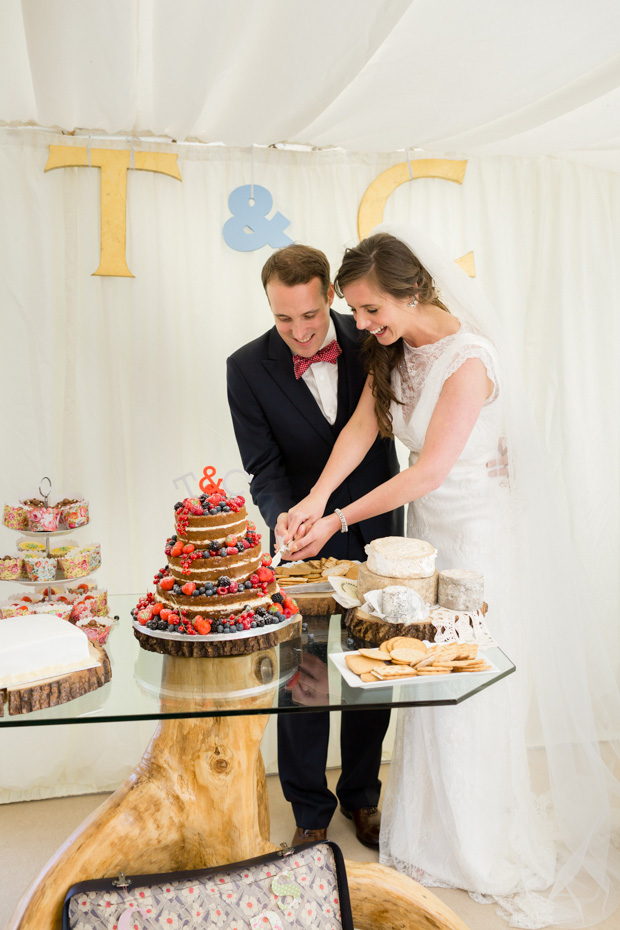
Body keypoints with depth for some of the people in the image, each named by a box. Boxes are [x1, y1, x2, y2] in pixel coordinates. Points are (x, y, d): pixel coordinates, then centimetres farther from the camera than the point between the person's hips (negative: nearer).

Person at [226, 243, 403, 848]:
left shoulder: (369, 339, -9)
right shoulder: (248, 368, -12)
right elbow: (265, 468, -11)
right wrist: (286, 526, -29)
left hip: (376, 534, 2)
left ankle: (361, 795, 39)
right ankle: (310, 810, 32)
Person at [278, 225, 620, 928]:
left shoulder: (469, 360, -25)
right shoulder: (394, 349, 1)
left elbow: (430, 470, -24)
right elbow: (361, 426, -5)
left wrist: (339, 520, -18)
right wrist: (316, 498, -19)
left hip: (475, 534, -7)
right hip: (425, 527, 7)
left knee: (465, 690, 6)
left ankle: (473, 848, 31)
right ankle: (434, 827, 37)